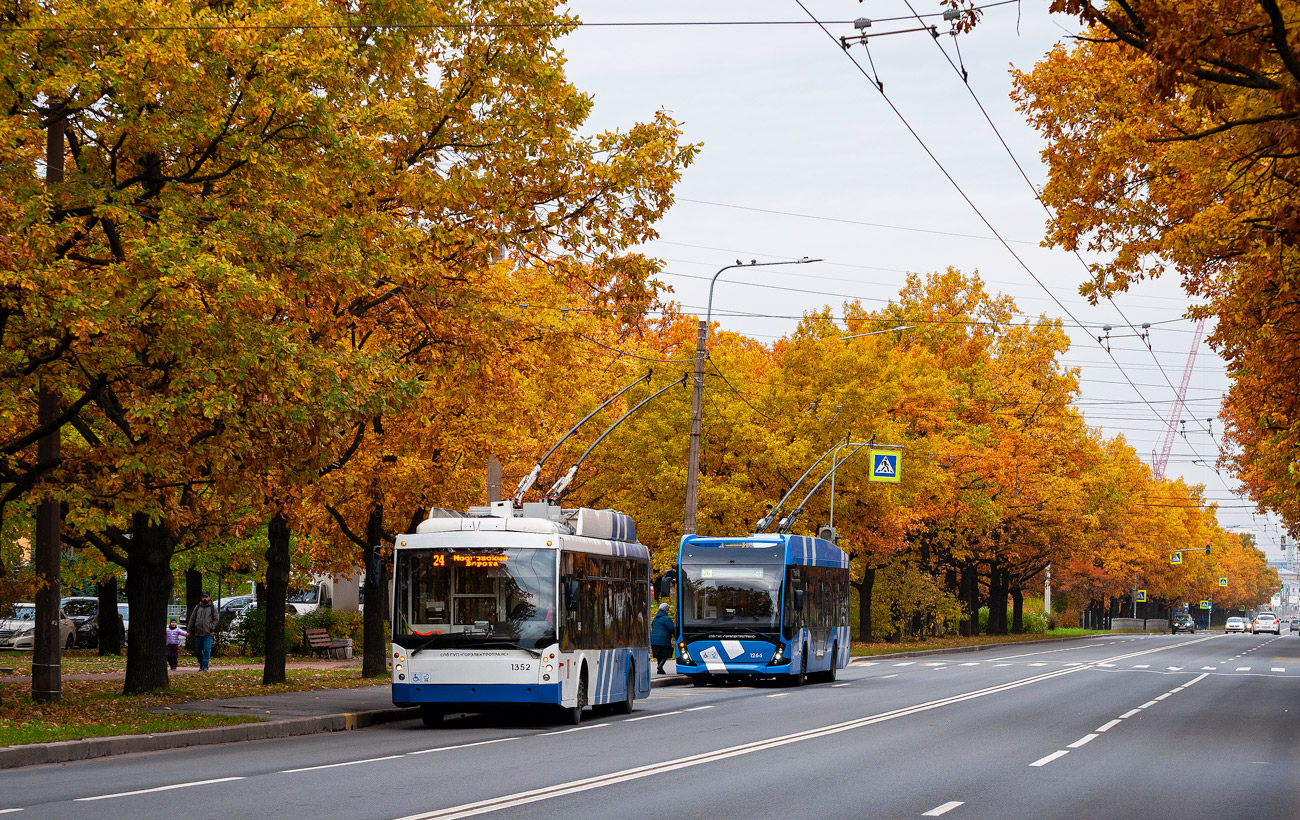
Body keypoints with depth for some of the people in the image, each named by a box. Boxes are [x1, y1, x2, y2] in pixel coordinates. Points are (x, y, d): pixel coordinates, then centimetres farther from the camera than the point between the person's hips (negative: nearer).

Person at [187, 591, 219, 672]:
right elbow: (192, 619, 16)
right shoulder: (197, 607, 13)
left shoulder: (213, 608, 6)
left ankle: (205, 666, -9)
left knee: (207, 650, -11)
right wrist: (189, 629, 9)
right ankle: (201, 665, 25)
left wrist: (211, 627, -10)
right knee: (198, 650, 9)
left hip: (208, 634, -4)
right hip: (198, 633, 4)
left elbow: (216, 620, 4)